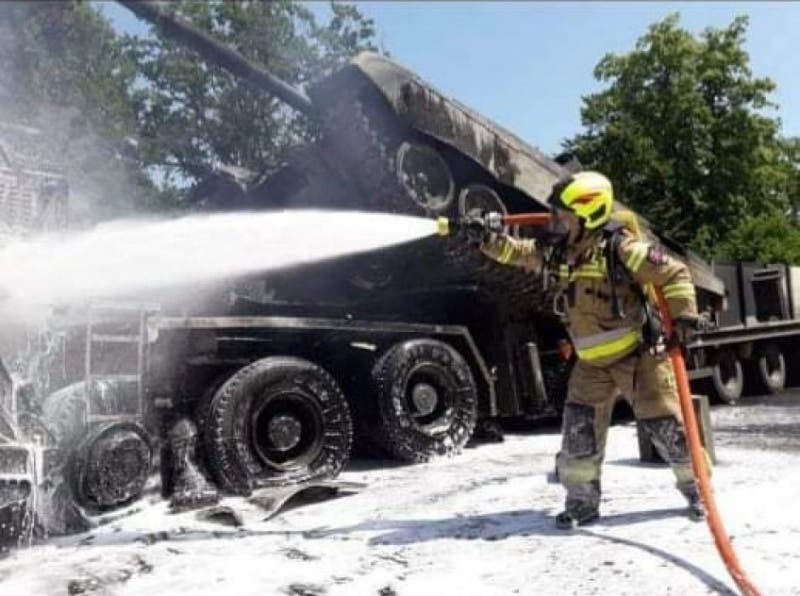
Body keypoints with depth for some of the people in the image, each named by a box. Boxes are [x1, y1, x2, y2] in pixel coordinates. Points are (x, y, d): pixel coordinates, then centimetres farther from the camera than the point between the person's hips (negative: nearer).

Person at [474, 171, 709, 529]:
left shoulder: (621, 248, -21)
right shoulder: (558, 251, -1)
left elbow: (674, 274, -16)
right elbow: (519, 253, 9)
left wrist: (684, 316, -22)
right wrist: (490, 238, -7)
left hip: (638, 355, -6)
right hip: (592, 362, 6)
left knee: (664, 424, 3)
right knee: (579, 428, 1)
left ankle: (696, 488, 25)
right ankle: (583, 500, 13)